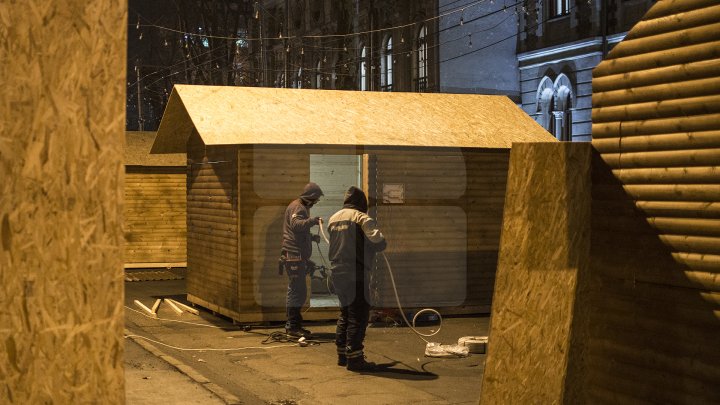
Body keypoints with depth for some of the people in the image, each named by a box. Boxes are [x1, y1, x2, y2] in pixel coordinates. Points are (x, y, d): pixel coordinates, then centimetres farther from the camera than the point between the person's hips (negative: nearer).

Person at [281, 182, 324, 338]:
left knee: (297, 292, 15)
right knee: (297, 291, -10)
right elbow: (296, 225, -31)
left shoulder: (302, 207, 22)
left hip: (298, 256, 11)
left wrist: (312, 237, 19)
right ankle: (293, 326, -9)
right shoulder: (297, 207, -10)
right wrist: (313, 220, -36)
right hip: (294, 255, -11)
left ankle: (293, 324, 21)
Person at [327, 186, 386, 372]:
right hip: (355, 273, -8)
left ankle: (342, 355, 24)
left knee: (345, 313, 19)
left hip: (337, 271, 8)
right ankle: (354, 357, -5)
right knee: (358, 315, -3)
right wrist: (381, 244, 1)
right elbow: (377, 240, -19)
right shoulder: (361, 218, -9)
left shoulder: (333, 219, 13)